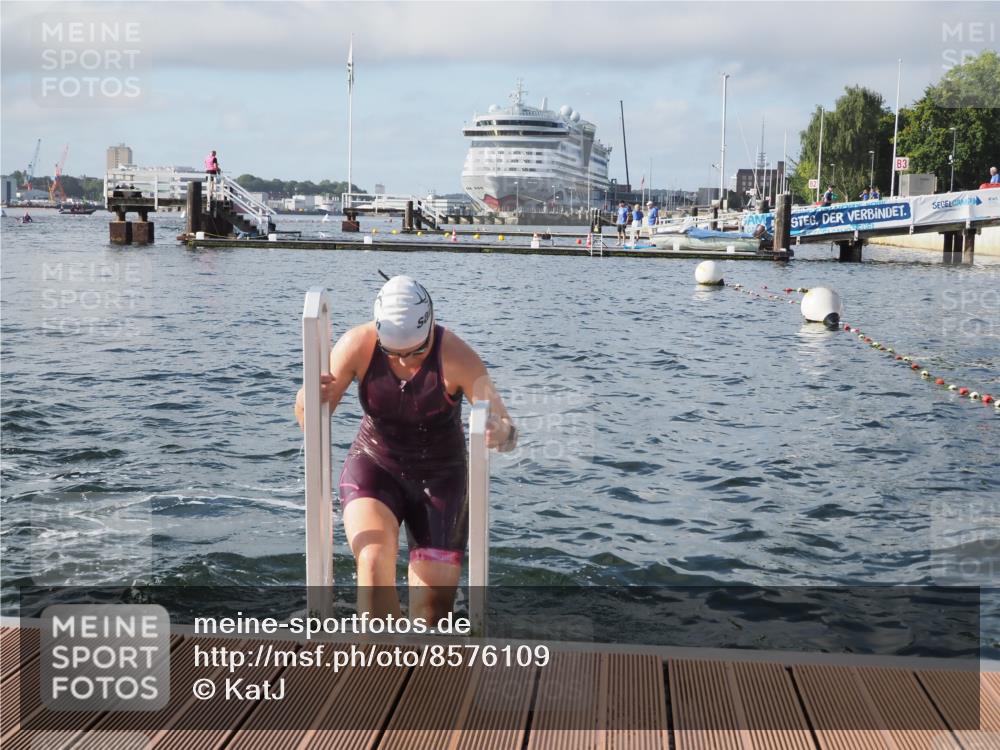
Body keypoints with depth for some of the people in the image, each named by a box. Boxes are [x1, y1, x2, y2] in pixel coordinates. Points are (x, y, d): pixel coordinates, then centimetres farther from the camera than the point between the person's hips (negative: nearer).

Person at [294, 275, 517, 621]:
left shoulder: (455, 356, -23)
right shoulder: (358, 345, -19)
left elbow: (502, 426, -29)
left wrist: (501, 433, -54)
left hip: (440, 478, 0)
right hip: (373, 467, 1)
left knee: (433, 606, -4)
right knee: (374, 562, -28)